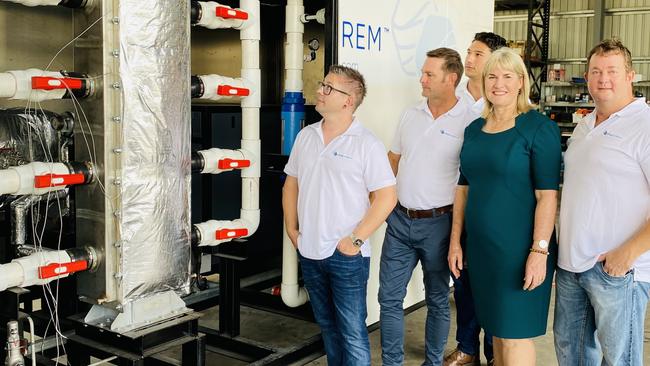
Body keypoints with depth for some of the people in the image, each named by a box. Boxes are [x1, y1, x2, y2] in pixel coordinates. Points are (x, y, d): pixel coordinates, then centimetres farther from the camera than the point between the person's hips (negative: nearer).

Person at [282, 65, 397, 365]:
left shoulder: (366, 143, -10)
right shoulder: (306, 136, 7)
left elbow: (386, 197, -12)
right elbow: (291, 185, 15)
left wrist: (355, 240, -15)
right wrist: (292, 230, 7)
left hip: (346, 255, -5)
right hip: (308, 252, 6)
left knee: (352, 333, 2)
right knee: (327, 326, 19)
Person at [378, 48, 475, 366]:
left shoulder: (468, 123, -10)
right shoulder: (411, 115, 7)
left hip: (437, 223, -5)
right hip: (400, 220, 5)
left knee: (437, 300, 12)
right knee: (389, 297, 7)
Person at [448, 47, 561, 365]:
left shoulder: (539, 127, -9)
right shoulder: (474, 129, 9)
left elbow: (547, 195, -13)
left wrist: (540, 251, -18)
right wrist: (455, 241, 9)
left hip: (519, 247, -6)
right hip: (480, 246, 6)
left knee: (514, 334, 0)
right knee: (496, 328, 15)